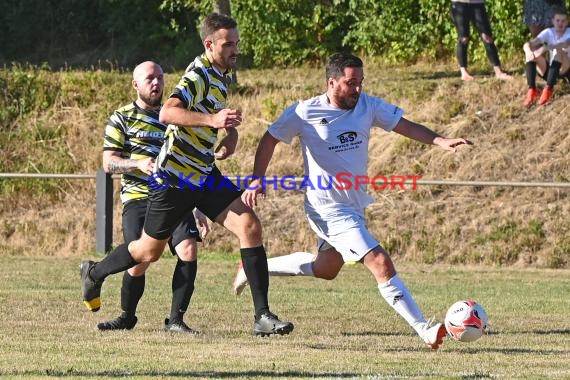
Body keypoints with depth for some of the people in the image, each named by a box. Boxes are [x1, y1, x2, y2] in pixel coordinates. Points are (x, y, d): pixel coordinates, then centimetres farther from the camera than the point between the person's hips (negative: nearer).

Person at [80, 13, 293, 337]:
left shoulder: (222, 76, 10)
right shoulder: (199, 75, -19)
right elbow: (168, 113, -36)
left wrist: (230, 133, 13)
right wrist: (212, 120, -48)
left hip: (204, 174, 7)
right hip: (175, 176, -7)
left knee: (250, 225, -13)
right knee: (150, 251, 8)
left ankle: (263, 316, -15)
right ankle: (94, 274, 39)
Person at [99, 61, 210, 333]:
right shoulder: (122, 119, 6)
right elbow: (108, 163, -1)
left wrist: (198, 210, 19)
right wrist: (139, 164, -20)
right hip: (138, 199, -3)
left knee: (188, 251, -17)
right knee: (139, 263, -12)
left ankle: (176, 319, -8)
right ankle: (127, 316, 14)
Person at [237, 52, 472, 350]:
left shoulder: (368, 106, -2)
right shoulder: (304, 113, -13)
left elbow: (406, 126, -6)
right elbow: (270, 140, 0)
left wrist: (441, 141, -22)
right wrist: (257, 179, -9)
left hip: (355, 206, 8)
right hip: (328, 210, -8)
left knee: (326, 269, 27)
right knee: (381, 263, -19)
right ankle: (425, 330, -19)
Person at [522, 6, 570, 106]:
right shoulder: (548, 32, -2)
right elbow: (527, 44, -14)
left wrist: (545, 48, -47)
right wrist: (528, 51, -39)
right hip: (551, 71, 4)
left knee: (558, 50, -32)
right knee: (531, 52, -17)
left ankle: (549, 89, -35)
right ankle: (531, 90, -29)